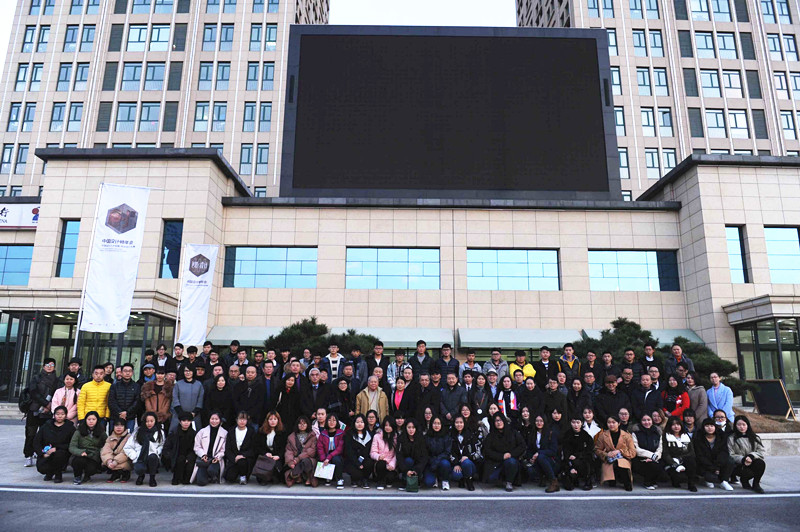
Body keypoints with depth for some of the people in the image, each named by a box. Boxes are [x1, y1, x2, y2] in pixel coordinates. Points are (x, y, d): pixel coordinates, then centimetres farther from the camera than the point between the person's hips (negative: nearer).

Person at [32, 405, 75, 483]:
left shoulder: (70, 428, 2)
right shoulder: (46, 426, 9)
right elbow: (36, 442, 7)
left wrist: (56, 448, -18)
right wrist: (43, 453, -7)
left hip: (62, 453, -2)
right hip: (45, 455, 2)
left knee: (59, 453, -36)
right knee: (41, 468, -27)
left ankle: (58, 475, -7)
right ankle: (50, 473, 14)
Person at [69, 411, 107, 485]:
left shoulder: (102, 433, 6)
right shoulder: (79, 432, 1)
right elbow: (72, 447, -5)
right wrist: (81, 452, -25)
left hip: (94, 459, 0)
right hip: (80, 457, 0)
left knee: (91, 468, -30)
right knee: (79, 461, -34)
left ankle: (86, 476, 12)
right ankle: (77, 476, 2)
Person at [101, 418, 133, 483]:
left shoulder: (129, 437, -5)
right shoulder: (110, 438, 9)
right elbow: (105, 451, -6)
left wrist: (116, 461, -29)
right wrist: (108, 460, -26)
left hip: (125, 461, -5)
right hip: (113, 461, 5)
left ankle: (126, 474, 1)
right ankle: (115, 474, 2)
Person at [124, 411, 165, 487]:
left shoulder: (160, 433, 12)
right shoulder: (138, 432, 11)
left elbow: (162, 446, 7)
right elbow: (127, 447, 8)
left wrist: (157, 452, -12)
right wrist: (135, 456, -4)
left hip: (153, 459, 0)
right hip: (140, 459, 0)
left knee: (152, 457, -37)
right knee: (140, 469, -34)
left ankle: (152, 478, -10)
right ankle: (141, 475, 8)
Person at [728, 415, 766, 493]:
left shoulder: (754, 438, 12)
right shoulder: (731, 438, 1)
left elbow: (762, 452, 1)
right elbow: (731, 455, -5)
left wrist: (751, 456, -16)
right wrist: (742, 459, -21)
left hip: (752, 463, 3)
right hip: (738, 466, -2)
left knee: (761, 463, -31)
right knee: (748, 473, -33)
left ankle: (756, 484, -6)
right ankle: (744, 481, 8)